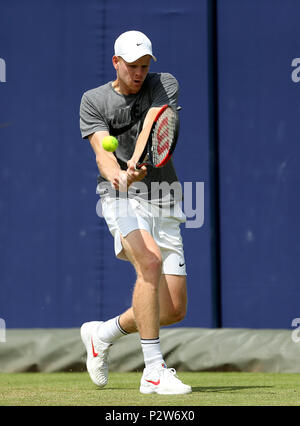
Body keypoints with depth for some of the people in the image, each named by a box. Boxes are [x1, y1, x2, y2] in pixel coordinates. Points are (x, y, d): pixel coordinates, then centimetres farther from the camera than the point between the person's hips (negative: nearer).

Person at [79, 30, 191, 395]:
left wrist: (138, 160, -35)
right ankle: (154, 371, -27)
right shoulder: (93, 100, 4)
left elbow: (153, 126, -15)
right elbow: (102, 150, -12)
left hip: (164, 203, 3)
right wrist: (117, 175, -35)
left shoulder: (164, 84, 6)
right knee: (150, 260, -33)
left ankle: (102, 334, 26)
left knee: (174, 310, 0)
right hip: (122, 200, -3)